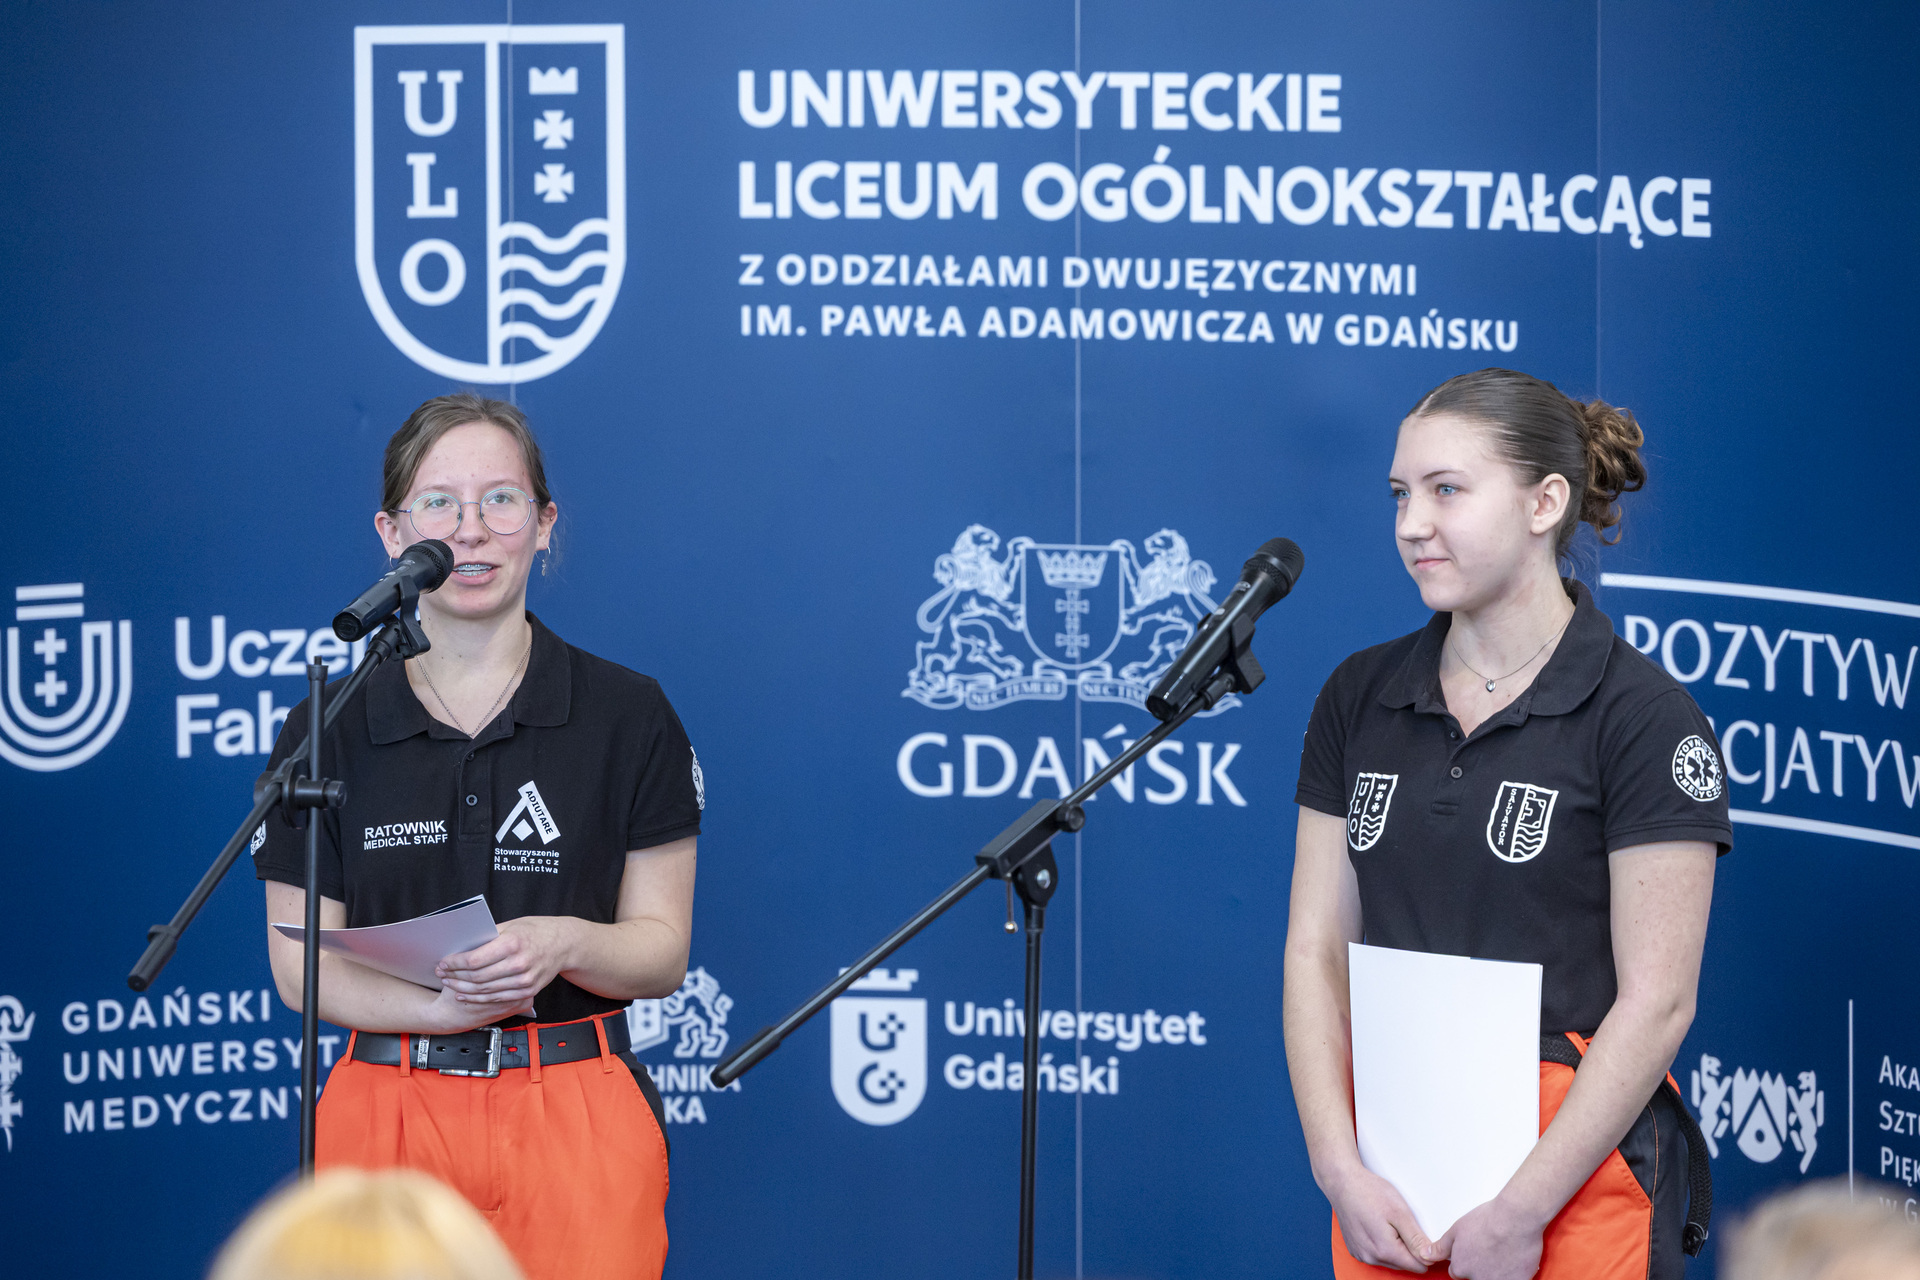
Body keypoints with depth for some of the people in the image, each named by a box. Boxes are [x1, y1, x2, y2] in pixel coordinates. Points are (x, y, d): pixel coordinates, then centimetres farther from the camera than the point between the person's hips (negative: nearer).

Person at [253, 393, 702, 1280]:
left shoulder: (628, 715, 1)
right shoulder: (328, 729, 3)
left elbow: (661, 951, 2)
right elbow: (301, 964, 1)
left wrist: (562, 945, -20)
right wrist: (441, 1003, -18)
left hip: (575, 1122, -1)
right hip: (385, 1116, 1)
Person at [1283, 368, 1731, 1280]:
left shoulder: (1643, 716, -8)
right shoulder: (1359, 698, 8)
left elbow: (1656, 1001, -11)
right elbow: (1316, 947, 5)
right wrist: (1342, 1173, -7)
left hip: (1575, 1168, -4)